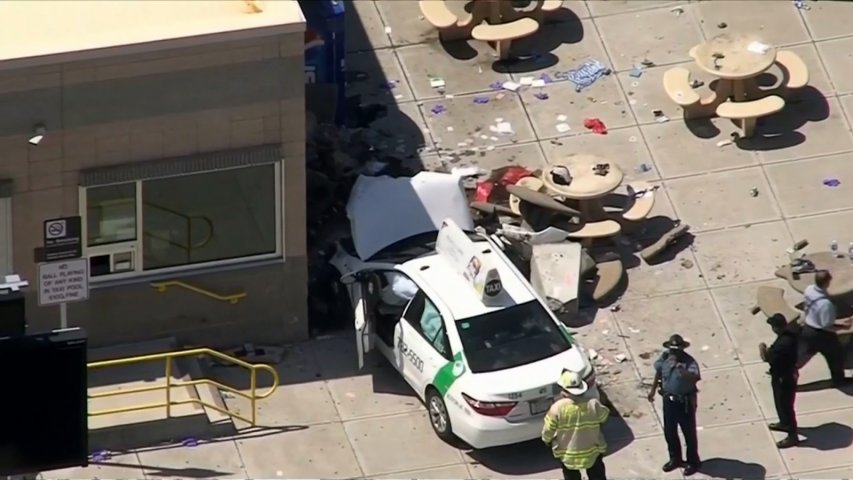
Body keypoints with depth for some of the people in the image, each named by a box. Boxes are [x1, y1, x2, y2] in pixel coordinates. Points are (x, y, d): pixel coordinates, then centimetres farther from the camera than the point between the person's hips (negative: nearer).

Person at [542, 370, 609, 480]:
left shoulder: (557, 408, -24)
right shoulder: (593, 403, -18)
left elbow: (548, 430, -13)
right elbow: (604, 416, 2)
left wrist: (547, 440, 9)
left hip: (567, 454, -2)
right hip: (592, 450, 2)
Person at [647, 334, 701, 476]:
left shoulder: (689, 362, -23)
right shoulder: (665, 358, -5)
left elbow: (695, 378, -40)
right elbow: (658, 372, 13)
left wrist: (681, 368, -51)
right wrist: (653, 390, 16)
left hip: (685, 401, -5)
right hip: (669, 400, 6)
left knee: (689, 432, 7)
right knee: (669, 432, 17)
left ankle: (692, 462, 22)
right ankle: (675, 459, 36)